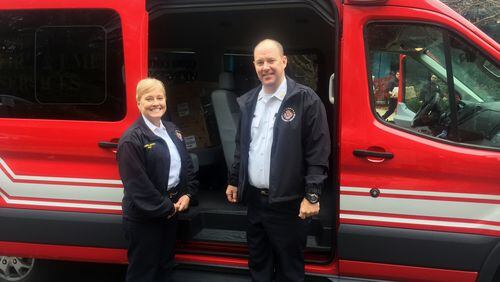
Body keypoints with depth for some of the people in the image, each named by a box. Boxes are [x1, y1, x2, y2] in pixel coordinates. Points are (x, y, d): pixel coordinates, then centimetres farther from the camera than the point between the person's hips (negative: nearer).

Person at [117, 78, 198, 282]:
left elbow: (187, 164, 13)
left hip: (172, 210, 7)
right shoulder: (132, 139, -17)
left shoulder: (172, 130, 8)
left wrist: (187, 194, -1)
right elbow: (137, 185, -21)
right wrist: (166, 208, -15)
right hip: (144, 218, -7)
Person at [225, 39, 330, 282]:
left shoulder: (306, 100, -12)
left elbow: (318, 153, -13)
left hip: (288, 203, -6)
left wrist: (312, 195, -16)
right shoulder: (248, 102, 8)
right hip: (254, 200, 6)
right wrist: (234, 181, 19)